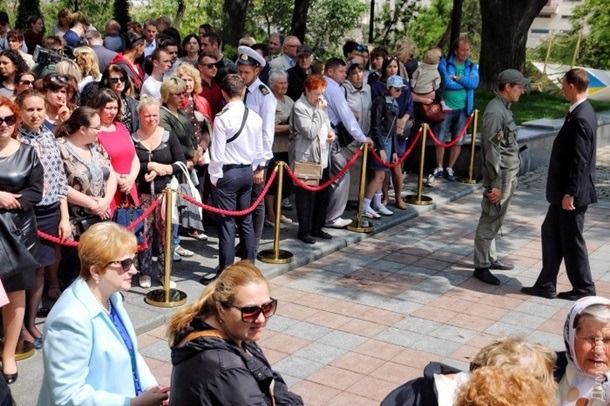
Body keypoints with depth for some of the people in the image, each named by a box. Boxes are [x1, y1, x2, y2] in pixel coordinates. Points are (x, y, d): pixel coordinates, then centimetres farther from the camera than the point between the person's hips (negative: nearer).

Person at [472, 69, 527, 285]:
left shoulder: (504, 108, 12)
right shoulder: (495, 112, -19)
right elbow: (491, 151, -21)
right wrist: (495, 184, -21)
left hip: (509, 176, 10)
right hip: (500, 177, -10)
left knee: (495, 221, 19)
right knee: (489, 221, -2)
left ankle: (491, 258, 30)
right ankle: (481, 266, 6)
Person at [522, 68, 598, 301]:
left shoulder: (581, 119, -22)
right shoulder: (580, 113, 9)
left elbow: (579, 161, -24)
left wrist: (570, 193, -21)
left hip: (573, 193, -10)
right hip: (566, 190, 10)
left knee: (571, 240, 3)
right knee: (551, 233, 14)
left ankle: (584, 289, 18)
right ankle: (546, 285, 22)